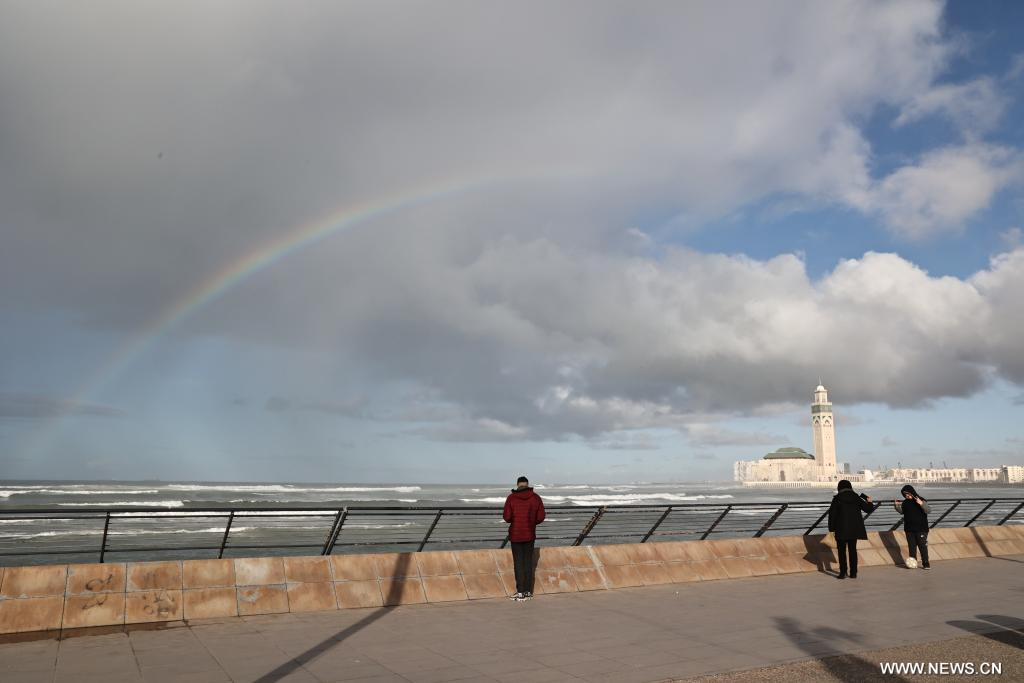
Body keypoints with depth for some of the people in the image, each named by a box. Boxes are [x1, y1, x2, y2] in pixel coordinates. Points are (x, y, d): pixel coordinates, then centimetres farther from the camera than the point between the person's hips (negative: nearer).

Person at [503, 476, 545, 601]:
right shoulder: (535, 497, -1)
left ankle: (520, 592, 3)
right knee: (528, 562, 11)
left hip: (515, 534, -2)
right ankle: (528, 591, 14)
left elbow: (507, 517, -10)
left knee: (518, 563, 4)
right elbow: (540, 517, -3)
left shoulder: (511, 498, -7)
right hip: (530, 534, 2)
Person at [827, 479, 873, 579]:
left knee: (841, 550, 4)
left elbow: (832, 514, -7)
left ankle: (843, 572, -1)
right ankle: (853, 572, 12)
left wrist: (831, 528, -1)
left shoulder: (837, 498, -6)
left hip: (841, 528, -3)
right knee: (853, 549, 11)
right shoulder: (856, 497, 3)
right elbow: (868, 509, 7)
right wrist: (869, 502, 29)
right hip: (854, 528, 4)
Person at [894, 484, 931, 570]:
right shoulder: (905, 502, 6)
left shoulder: (921, 500, -8)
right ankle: (913, 563, 13)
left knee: (923, 546, -3)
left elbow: (928, 511, -18)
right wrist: (896, 505, 1)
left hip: (921, 529, -4)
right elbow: (901, 511, 18)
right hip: (909, 529, 4)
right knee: (912, 547, 8)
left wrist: (921, 503, -34)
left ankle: (926, 564, 2)